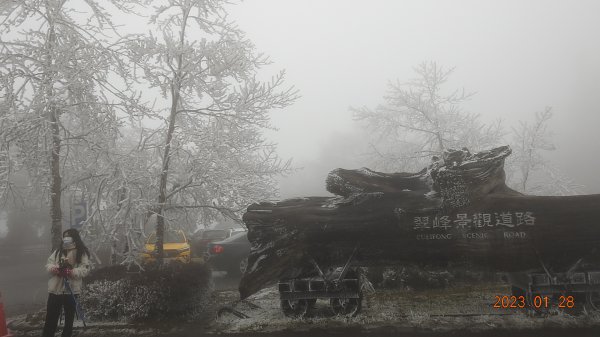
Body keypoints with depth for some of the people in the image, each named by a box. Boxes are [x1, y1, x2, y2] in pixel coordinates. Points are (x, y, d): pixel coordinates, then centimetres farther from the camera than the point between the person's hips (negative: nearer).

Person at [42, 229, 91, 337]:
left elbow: (85, 269, -11)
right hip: (55, 289, 3)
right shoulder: (58, 251, 11)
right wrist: (55, 269, -14)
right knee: (51, 317, 7)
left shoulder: (82, 252, -3)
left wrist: (70, 272, -26)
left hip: (71, 290, -3)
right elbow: (49, 264, 8)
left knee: (69, 318, 10)